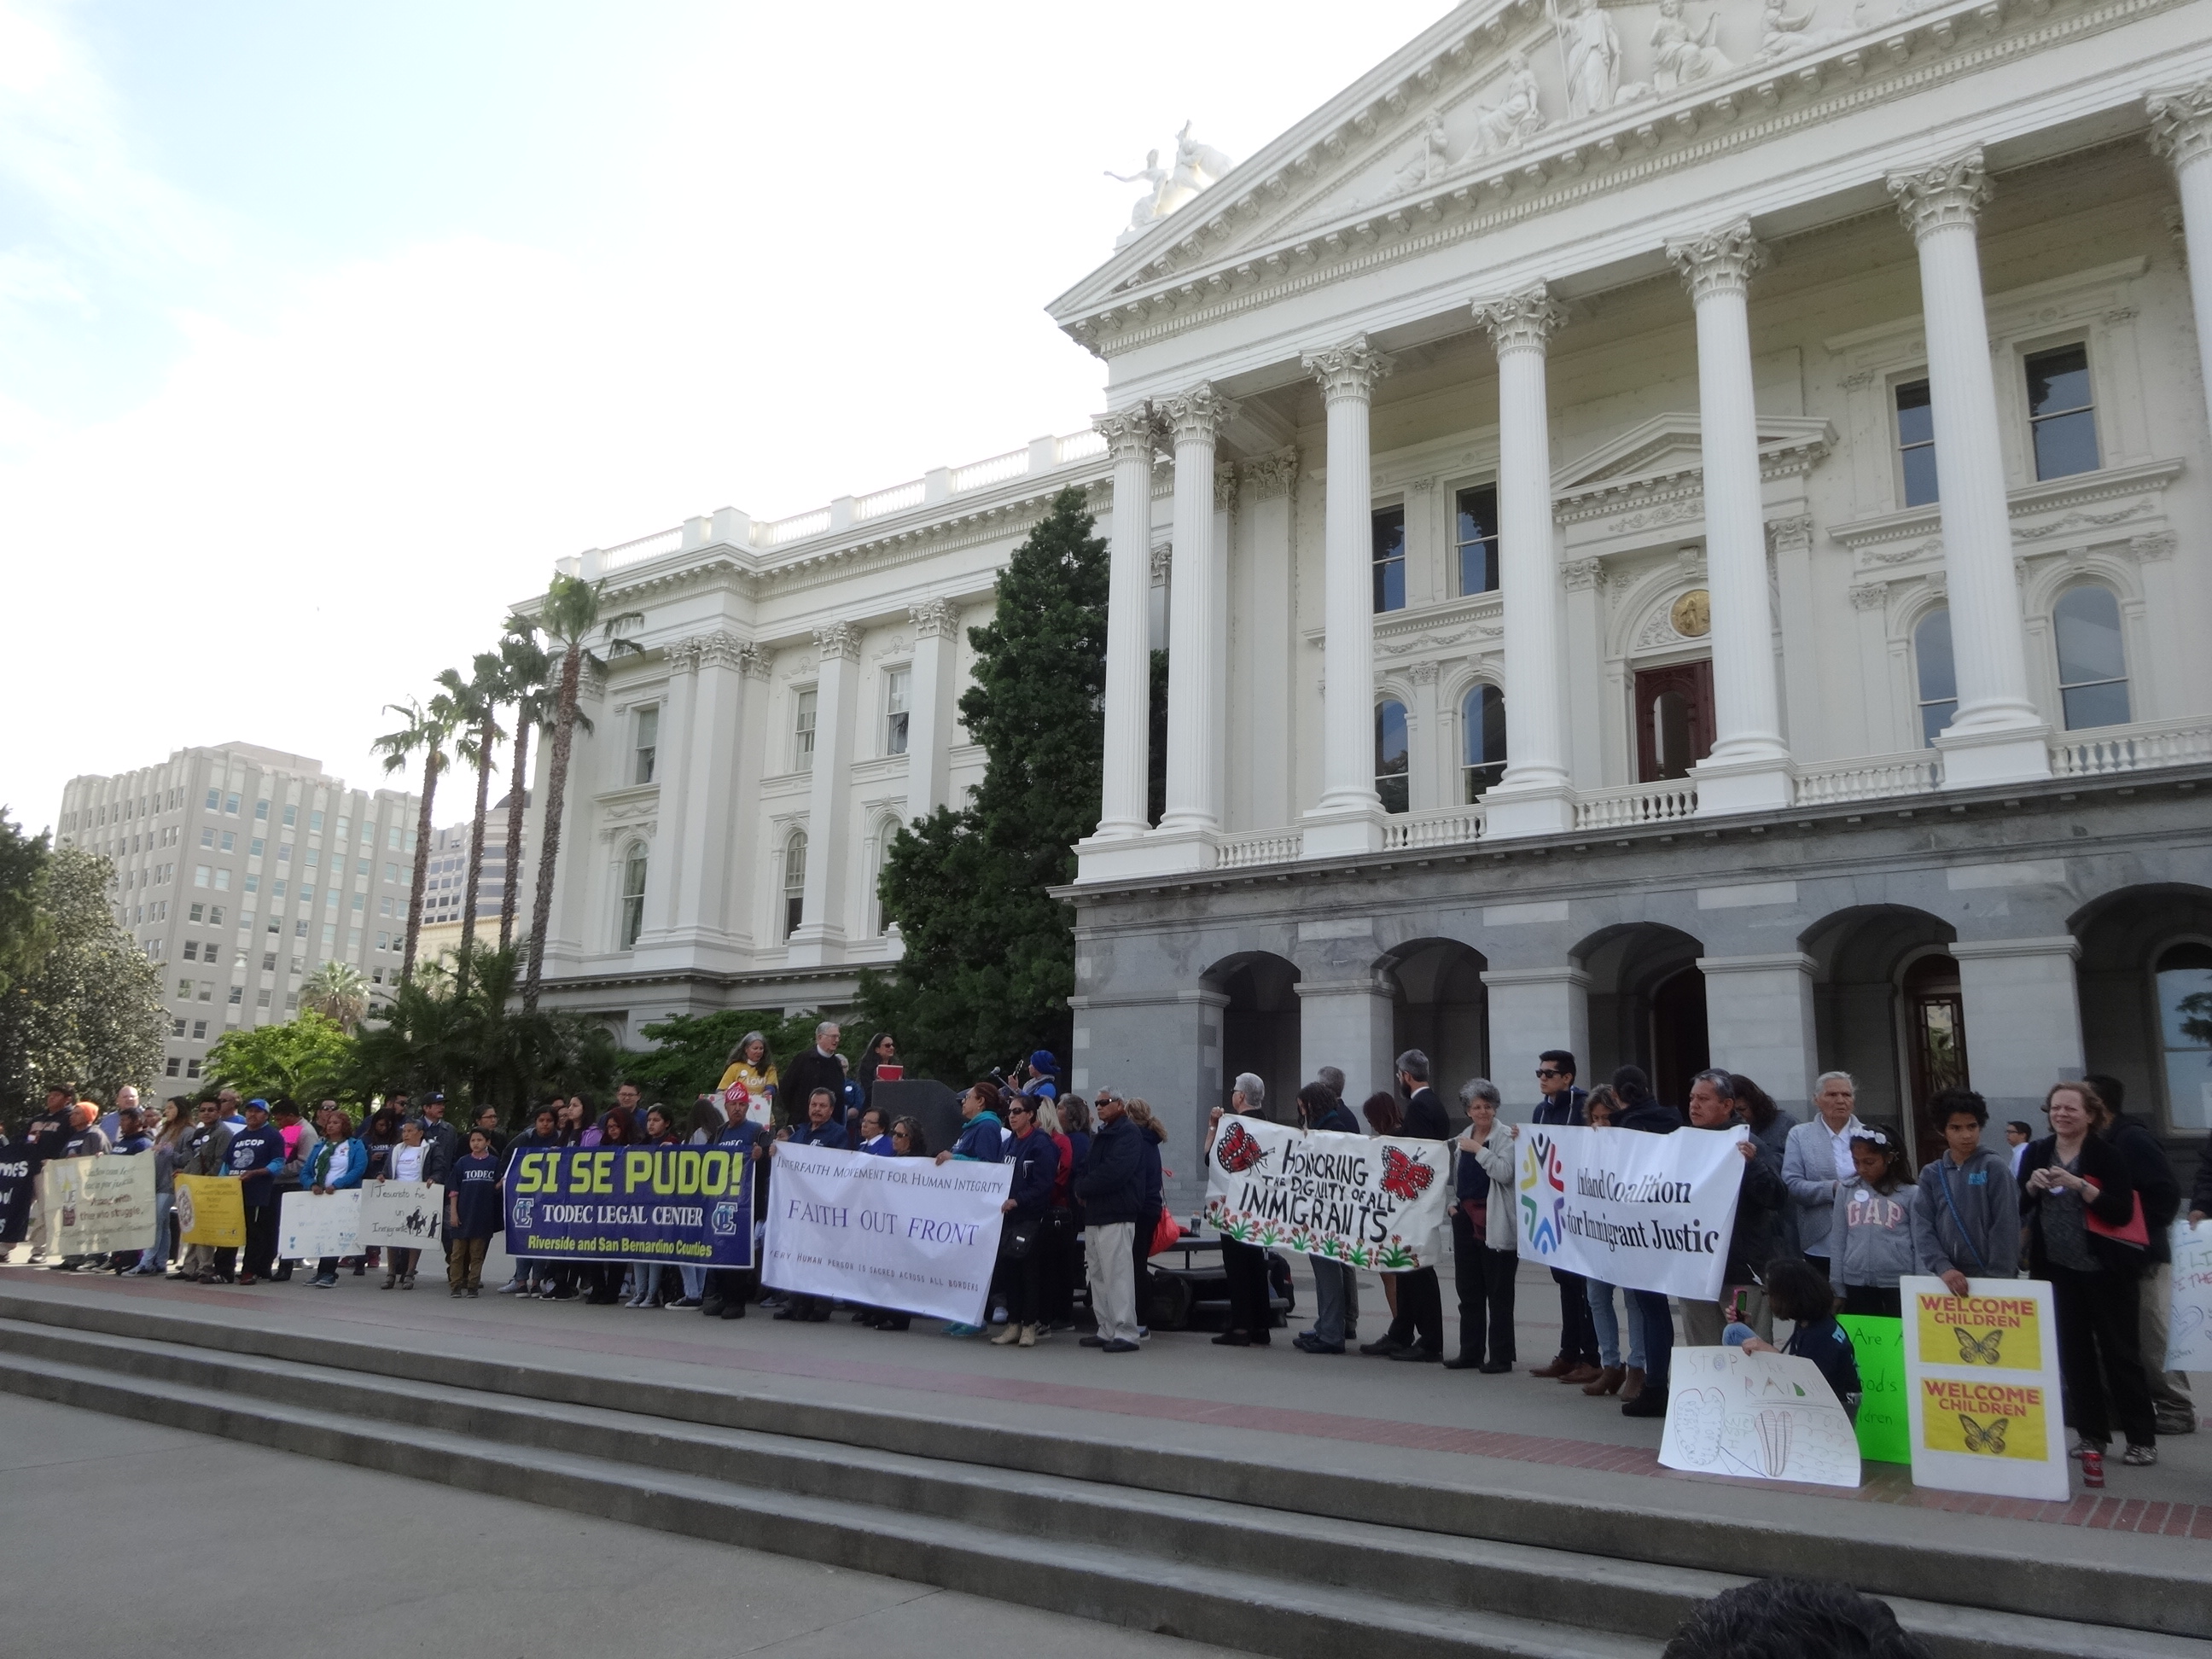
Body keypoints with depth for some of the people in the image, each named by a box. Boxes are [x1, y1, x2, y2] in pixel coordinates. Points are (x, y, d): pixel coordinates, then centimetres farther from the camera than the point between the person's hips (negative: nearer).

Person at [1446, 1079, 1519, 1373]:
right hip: (1466, 1218, 7)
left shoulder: (1506, 1135, -7)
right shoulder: (1463, 1137, 15)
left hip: (1495, 1222, -7)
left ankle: (1500, 1356, 6)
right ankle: (1470, 1352, 20)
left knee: (1498, 1293, -1)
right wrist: (1451, 1202, 12)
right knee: (1468, 1290, 12)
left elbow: (1505, 1172, -20)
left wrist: (1479, 1150, -18)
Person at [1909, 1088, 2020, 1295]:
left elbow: (2005, 1228, -6)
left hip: (1990, 1278, -3)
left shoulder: (1995, 1168, -1)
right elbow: (1923, 1228, 0)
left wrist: (1998, 1278, -13)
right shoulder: (1931, 1174, 7)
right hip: (1947, 1279, 3)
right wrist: (1943, 1268, -14)